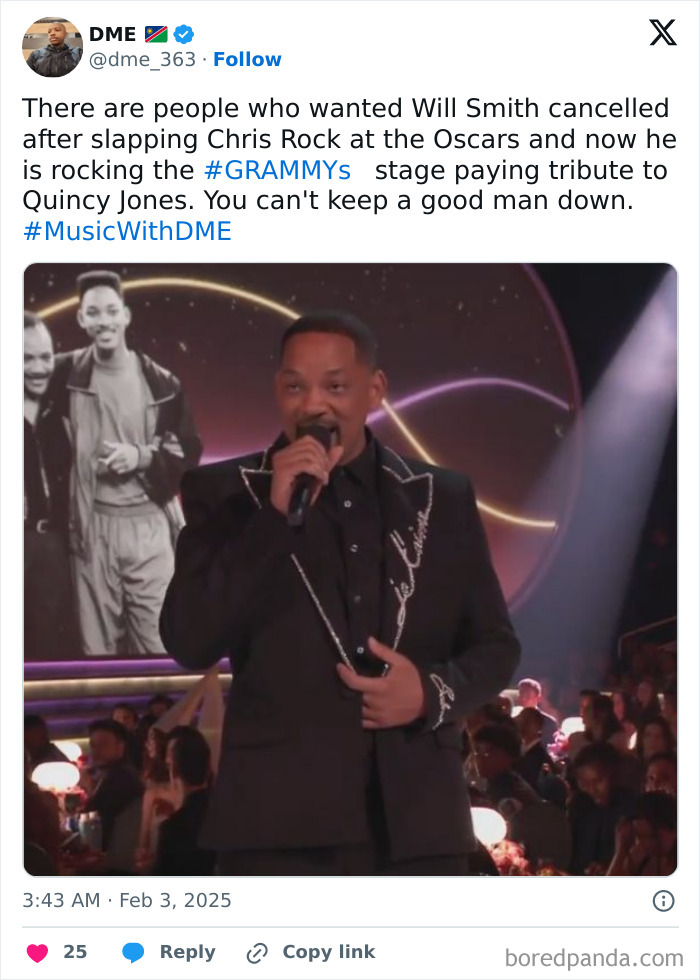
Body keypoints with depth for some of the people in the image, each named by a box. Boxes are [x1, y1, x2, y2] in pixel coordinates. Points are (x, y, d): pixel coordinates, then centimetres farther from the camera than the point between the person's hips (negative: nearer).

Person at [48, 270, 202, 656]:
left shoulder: (160, 382, 3)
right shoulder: (66, 375, 1)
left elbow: (188, 453, 8)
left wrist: (141, 457, -10)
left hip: (149, 525, 0)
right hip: (91, 527, 0)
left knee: (156, 641, 1)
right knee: (98, 643, 5)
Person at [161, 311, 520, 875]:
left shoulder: (443, 499, 11)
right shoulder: (227, 494, 5)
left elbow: (496, 644, 15)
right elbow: (189, 643, -6)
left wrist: (435, 692, -7)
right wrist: (276, 516, -13)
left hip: (419, 818, 3)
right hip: (281, 822, -3)